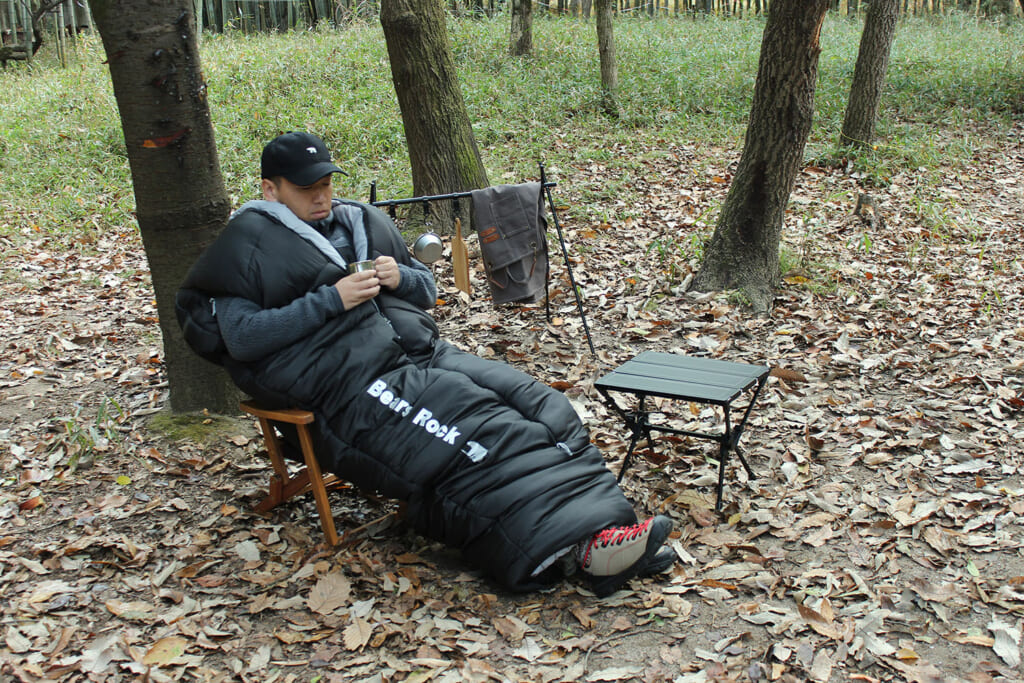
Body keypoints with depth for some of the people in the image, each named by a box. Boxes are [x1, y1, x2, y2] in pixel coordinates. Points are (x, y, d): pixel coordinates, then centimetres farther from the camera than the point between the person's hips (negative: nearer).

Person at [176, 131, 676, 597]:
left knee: (538, 404, -14)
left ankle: (604, 521, -22)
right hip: (349, 382, -7)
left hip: (421, 352, 7)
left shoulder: (362, 223, 22)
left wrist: (401, 278, 1)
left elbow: (428, 290, 26)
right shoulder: (250, 244, 4)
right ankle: (574, 545, -37)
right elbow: (241, 337, -8)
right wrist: (331, 300, -13)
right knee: (474, 440, -28)